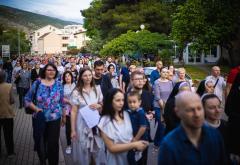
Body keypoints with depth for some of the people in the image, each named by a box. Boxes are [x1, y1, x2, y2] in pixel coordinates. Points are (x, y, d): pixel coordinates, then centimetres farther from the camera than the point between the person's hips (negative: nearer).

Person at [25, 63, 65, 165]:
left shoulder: (58, 84, 0)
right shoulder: (37, 83, -4)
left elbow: (62, 101, 6)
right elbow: (27, 98, 1)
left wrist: (64, 115, 10)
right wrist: (35, 108, -12)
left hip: (55, 118, 0)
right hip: (40, 118, 0)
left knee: (53, 142, 6)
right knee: (40, 141, 11)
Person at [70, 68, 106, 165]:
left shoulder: (97, 89, 4)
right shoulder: (76, 92, -6)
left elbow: (103, 106, 13)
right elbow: (74, 111, -6)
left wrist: (98, 106, -11)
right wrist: (73, 130, -7)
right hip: (82, 124, -2)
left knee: (98, 149, 8)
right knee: (84, 150, 7)